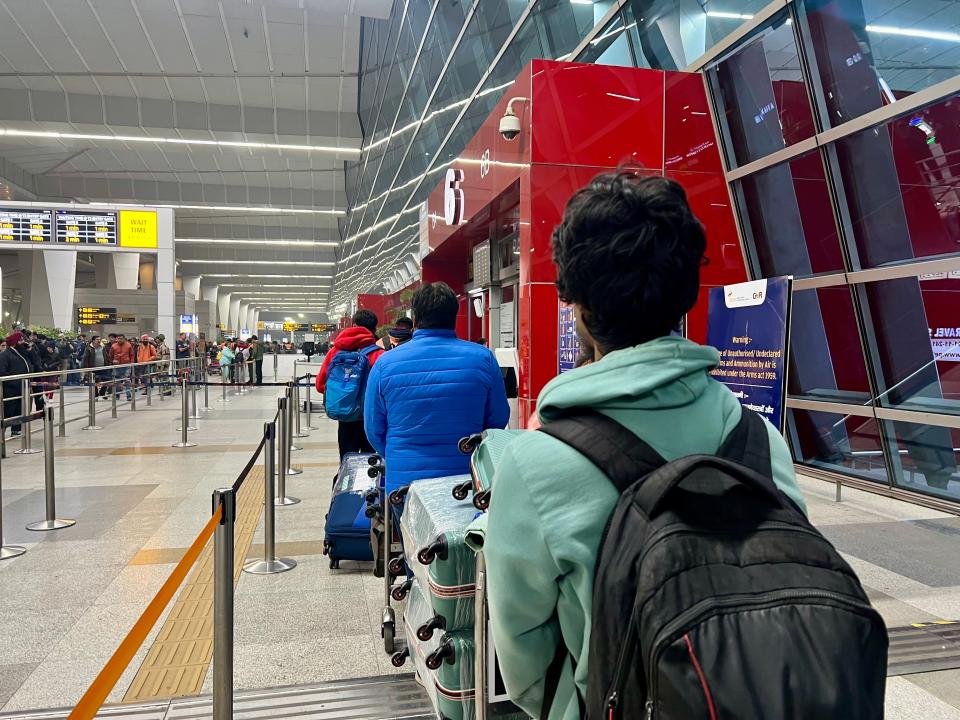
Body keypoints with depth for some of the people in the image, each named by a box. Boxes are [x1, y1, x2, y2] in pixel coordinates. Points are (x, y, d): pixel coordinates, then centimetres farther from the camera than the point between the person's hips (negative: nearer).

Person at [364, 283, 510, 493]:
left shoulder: (385, 363, -4)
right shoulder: (483, 358, -5)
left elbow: (374, 430, 4)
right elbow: (499, 420, 4)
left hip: (404, 482, 0)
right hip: (468, 482, 1)